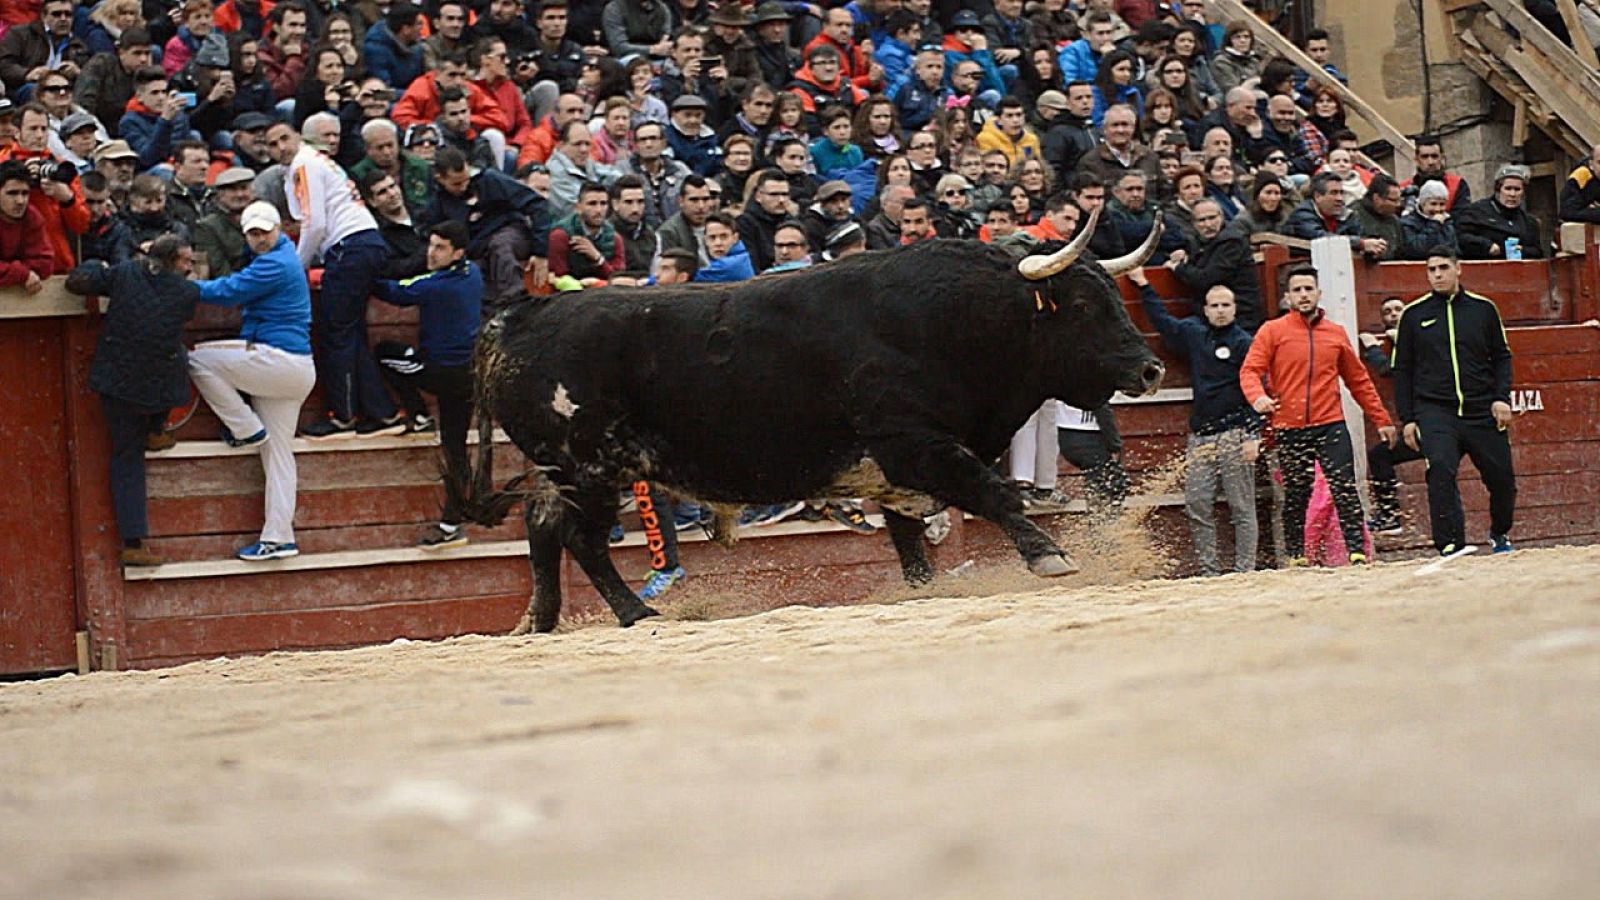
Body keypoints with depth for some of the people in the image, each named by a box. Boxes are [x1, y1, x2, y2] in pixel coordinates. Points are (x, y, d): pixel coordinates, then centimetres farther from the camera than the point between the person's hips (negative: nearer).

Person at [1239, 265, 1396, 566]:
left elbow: (1358, 381, 19)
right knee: (1296, 497, 5)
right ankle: (1296, 557, 13)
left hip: (1331, 426, 1)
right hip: (1290, 430, -1)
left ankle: (1357, 552, -14)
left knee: (1345, 490, -9)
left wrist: (1381, 419, 19)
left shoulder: (1336, 334, 12)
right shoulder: (1273, 332, 3)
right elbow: (1250, 370, -5)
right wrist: (1257, 396, -27)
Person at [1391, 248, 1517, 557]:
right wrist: (1407, 418, 4)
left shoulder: (1483, 309, 8)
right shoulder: (1414, 315, 7)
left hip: (1482, 412, 1)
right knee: (1441, 470, -23)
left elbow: (1501, 357, 13)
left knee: (1501, 477, 6)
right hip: (1434, 411, -1)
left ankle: (1500, 534, 34)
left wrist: (1502, 398, -2)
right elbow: (1402, 370, 10)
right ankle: (1450, 545, -23)